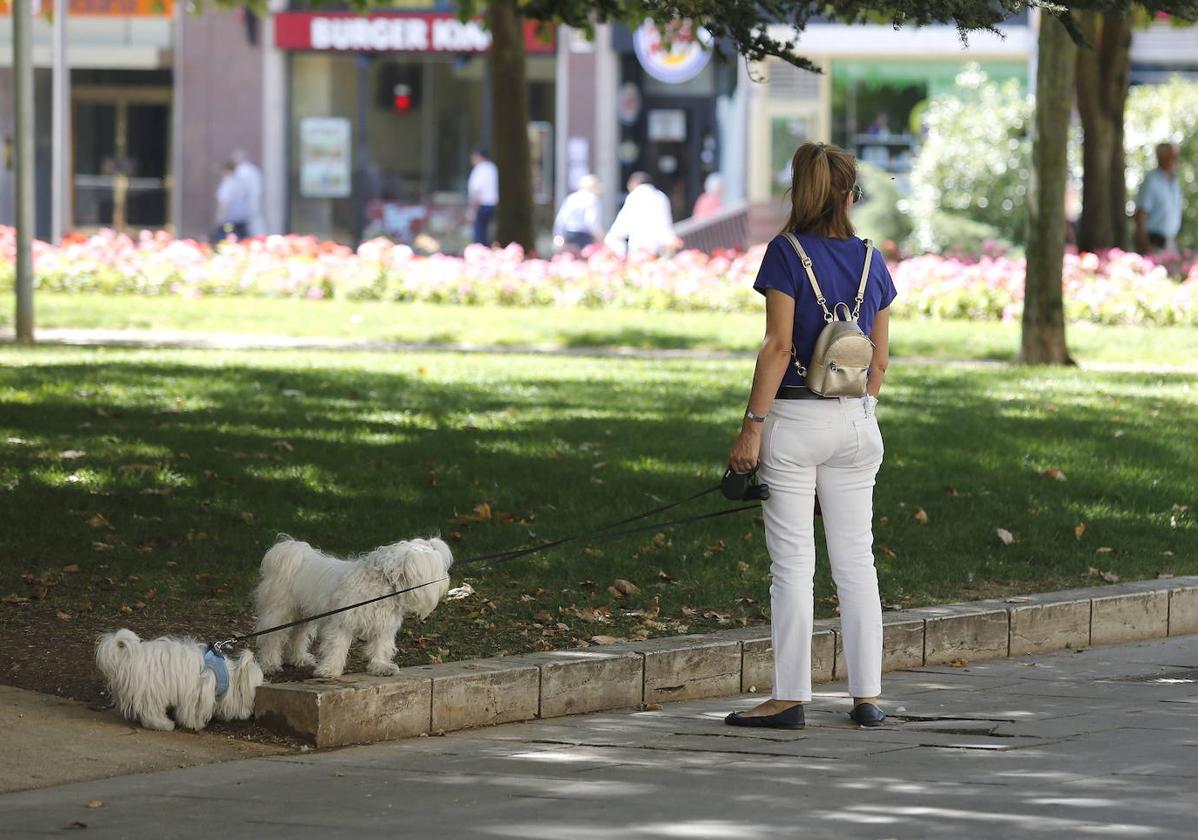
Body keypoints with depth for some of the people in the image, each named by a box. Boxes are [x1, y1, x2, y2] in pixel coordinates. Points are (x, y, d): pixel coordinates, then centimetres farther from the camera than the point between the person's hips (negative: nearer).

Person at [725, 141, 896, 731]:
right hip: (856, 421, 4)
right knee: (856, 560, 9)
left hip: (795, 417, -4)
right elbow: (880, 358, 9)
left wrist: (751, 427, -11)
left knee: (793, 563, -1)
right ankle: (867, 697, 11)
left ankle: (790, 697, -1)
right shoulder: (870, 261, 5)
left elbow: (778, 345, -14)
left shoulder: (787, 253, -8)